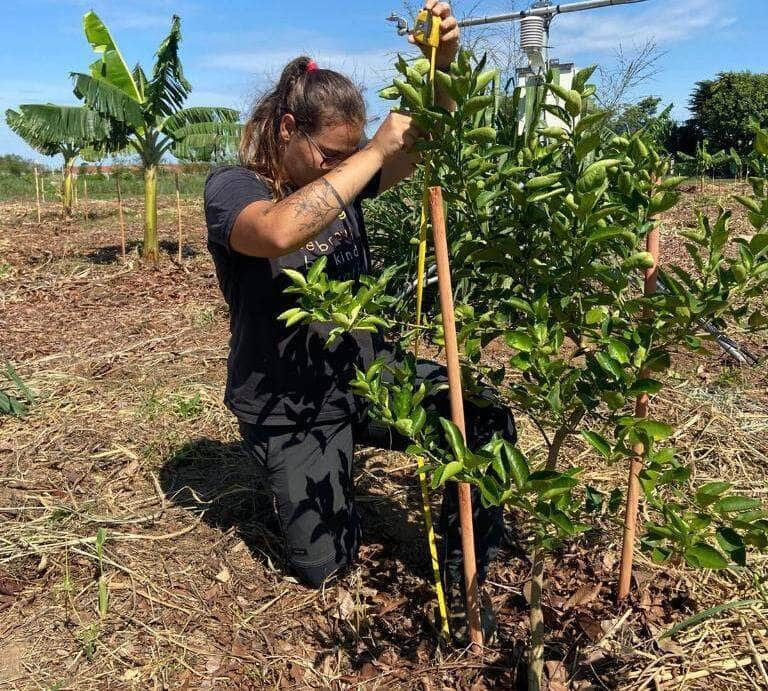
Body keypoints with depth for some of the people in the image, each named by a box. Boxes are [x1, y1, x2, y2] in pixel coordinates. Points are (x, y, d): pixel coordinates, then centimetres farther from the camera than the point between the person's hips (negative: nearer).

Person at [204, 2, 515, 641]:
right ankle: (312, 472, 37)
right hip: (290, 410, -4)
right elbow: (279, 233, -38)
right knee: (323, 565, 4)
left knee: (487, 422, -17)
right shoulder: (231, 187, -14)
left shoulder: (340, 176, 2)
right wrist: (375, 151, -34)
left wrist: (444, 61, -25)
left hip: (370, 372, 4)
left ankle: (466, 575, 7)